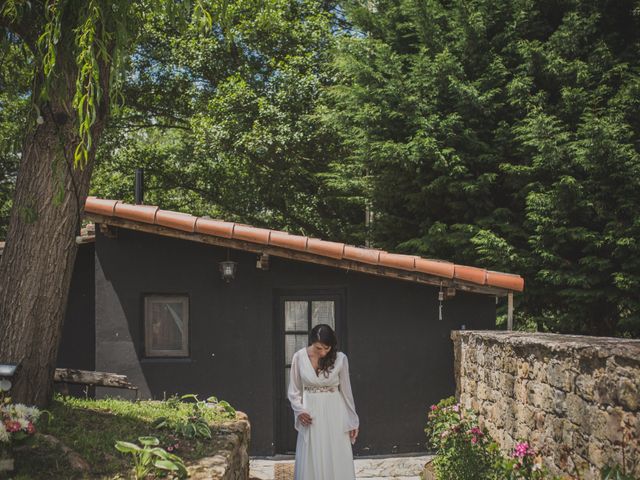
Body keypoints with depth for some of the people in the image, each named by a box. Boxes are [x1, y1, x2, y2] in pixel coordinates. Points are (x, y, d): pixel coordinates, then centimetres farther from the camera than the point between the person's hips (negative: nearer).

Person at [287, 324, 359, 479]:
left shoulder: (340, 359, -9)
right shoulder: (299, 357, -7)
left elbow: (346, 391, 0)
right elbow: (294, 390, 4)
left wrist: (352, 421, 4)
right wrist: (299, 410, -11)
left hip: (334, 414, -1)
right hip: (310, 413, 1)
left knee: (337, 461, 1)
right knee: (310, 461, 3)